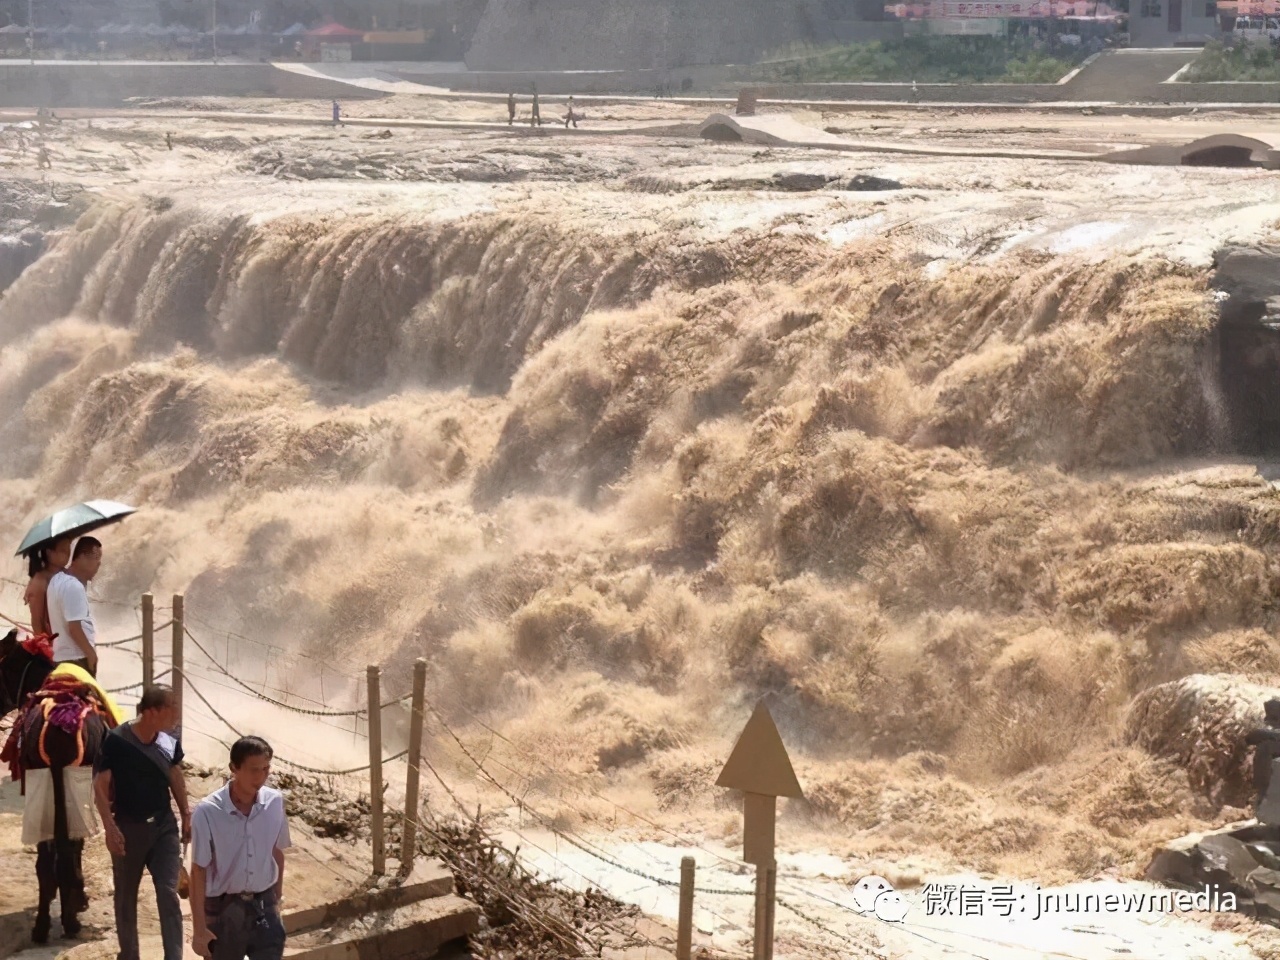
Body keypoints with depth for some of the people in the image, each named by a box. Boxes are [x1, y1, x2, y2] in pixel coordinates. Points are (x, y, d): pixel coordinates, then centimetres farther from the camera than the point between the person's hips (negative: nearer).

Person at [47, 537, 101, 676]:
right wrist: (91, 653, -13)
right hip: (77, 659, -10)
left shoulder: (58, 579, 10)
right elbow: (74, 627, -23)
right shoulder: (73, 587, -21)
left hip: (61, 656, 10)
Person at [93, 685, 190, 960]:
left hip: (164, 825, 3)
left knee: (169, 894, -5)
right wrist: (110, 828, -18)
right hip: (129, 826, -3)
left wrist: (186, 814, 13)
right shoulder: (117, 741, -17)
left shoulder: (170, 742, -4)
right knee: (126, 896, 13)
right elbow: (100, 786, -13)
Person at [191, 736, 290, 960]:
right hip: (224, 909, -3)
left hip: (263, 905, 3)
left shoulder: (275, 803, -7)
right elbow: (199, 871, -13)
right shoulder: (208, 812, -19)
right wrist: (199, 927, -12)